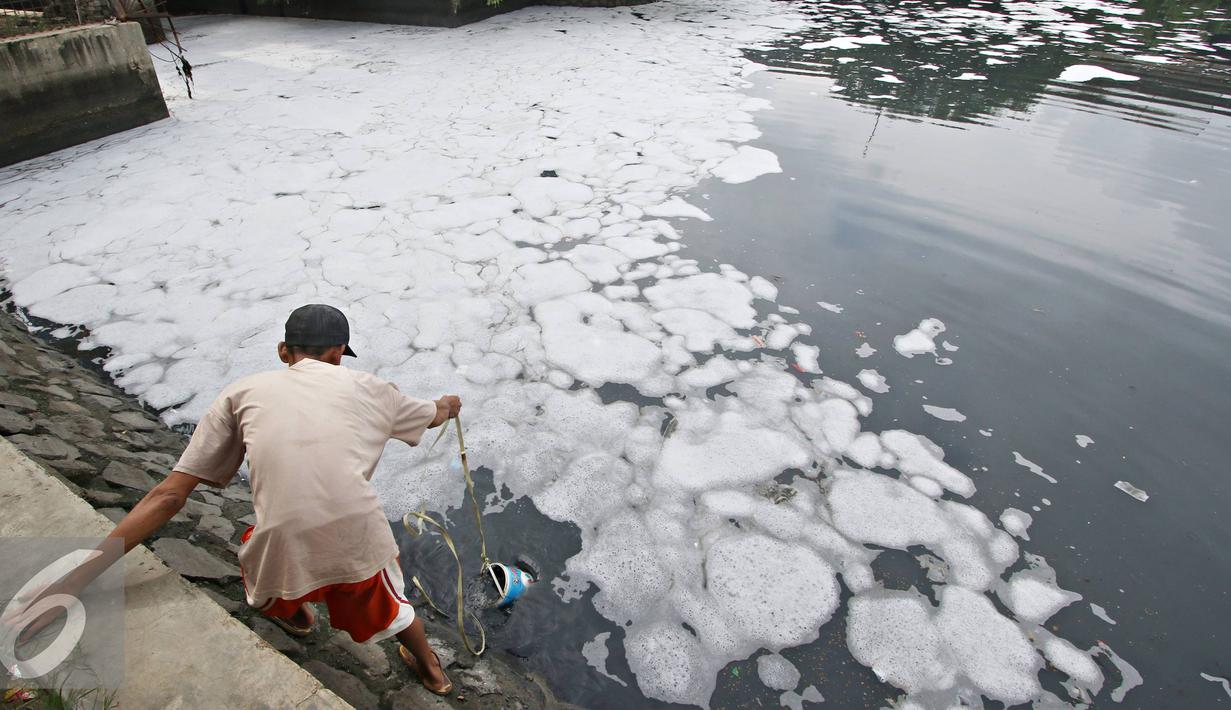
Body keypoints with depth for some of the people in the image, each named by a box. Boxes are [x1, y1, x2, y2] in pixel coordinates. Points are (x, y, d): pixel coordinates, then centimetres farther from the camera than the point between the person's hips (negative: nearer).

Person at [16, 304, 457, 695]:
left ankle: (293, 612, 66)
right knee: (392, 613, 33)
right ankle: (432, 671, 61)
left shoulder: (244, 394, 12)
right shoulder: (367, 388, 13)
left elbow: (168, 496, 8)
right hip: (361, 547, 0)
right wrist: (448, 406, 59)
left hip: (284, 558, 1)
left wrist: (73, 581, 14)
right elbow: (435, 414, 34)